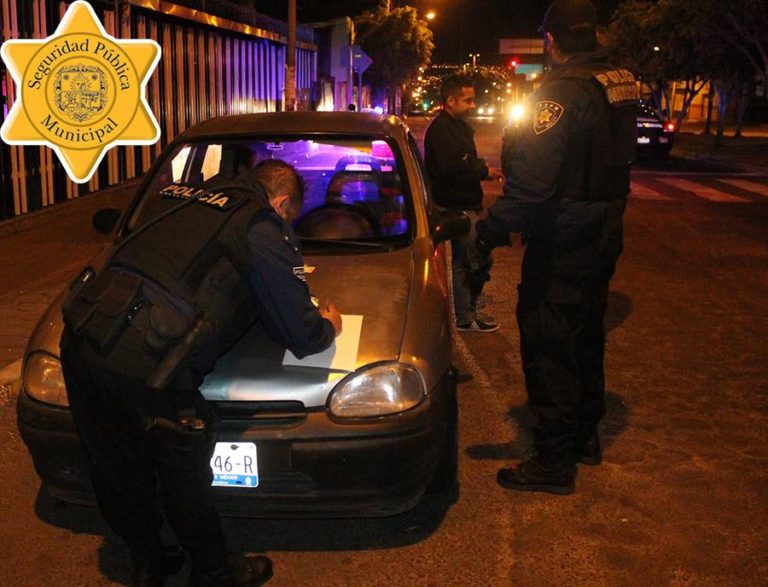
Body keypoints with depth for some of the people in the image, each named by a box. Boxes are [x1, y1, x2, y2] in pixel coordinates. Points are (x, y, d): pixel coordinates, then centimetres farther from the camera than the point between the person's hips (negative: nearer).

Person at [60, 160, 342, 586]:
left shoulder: (182, 201, 23)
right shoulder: (265, 230, 3)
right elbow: (300, 335, 7)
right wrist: (327, 327, 30)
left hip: (81, 333, 8)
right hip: (142, 356, -7)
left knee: (116, 469, 22)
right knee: (183, 470, 14)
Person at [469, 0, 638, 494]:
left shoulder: (563, 92, -22)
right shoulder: (622, 83, 5)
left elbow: (530, 182, -28)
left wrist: (489, 235, -25)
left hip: (562, 247, -9)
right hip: (603, 236, 9)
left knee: (549, 348, 1)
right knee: (587, 340, 21)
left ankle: (555, 462, 11)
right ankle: (586, 438, 37)